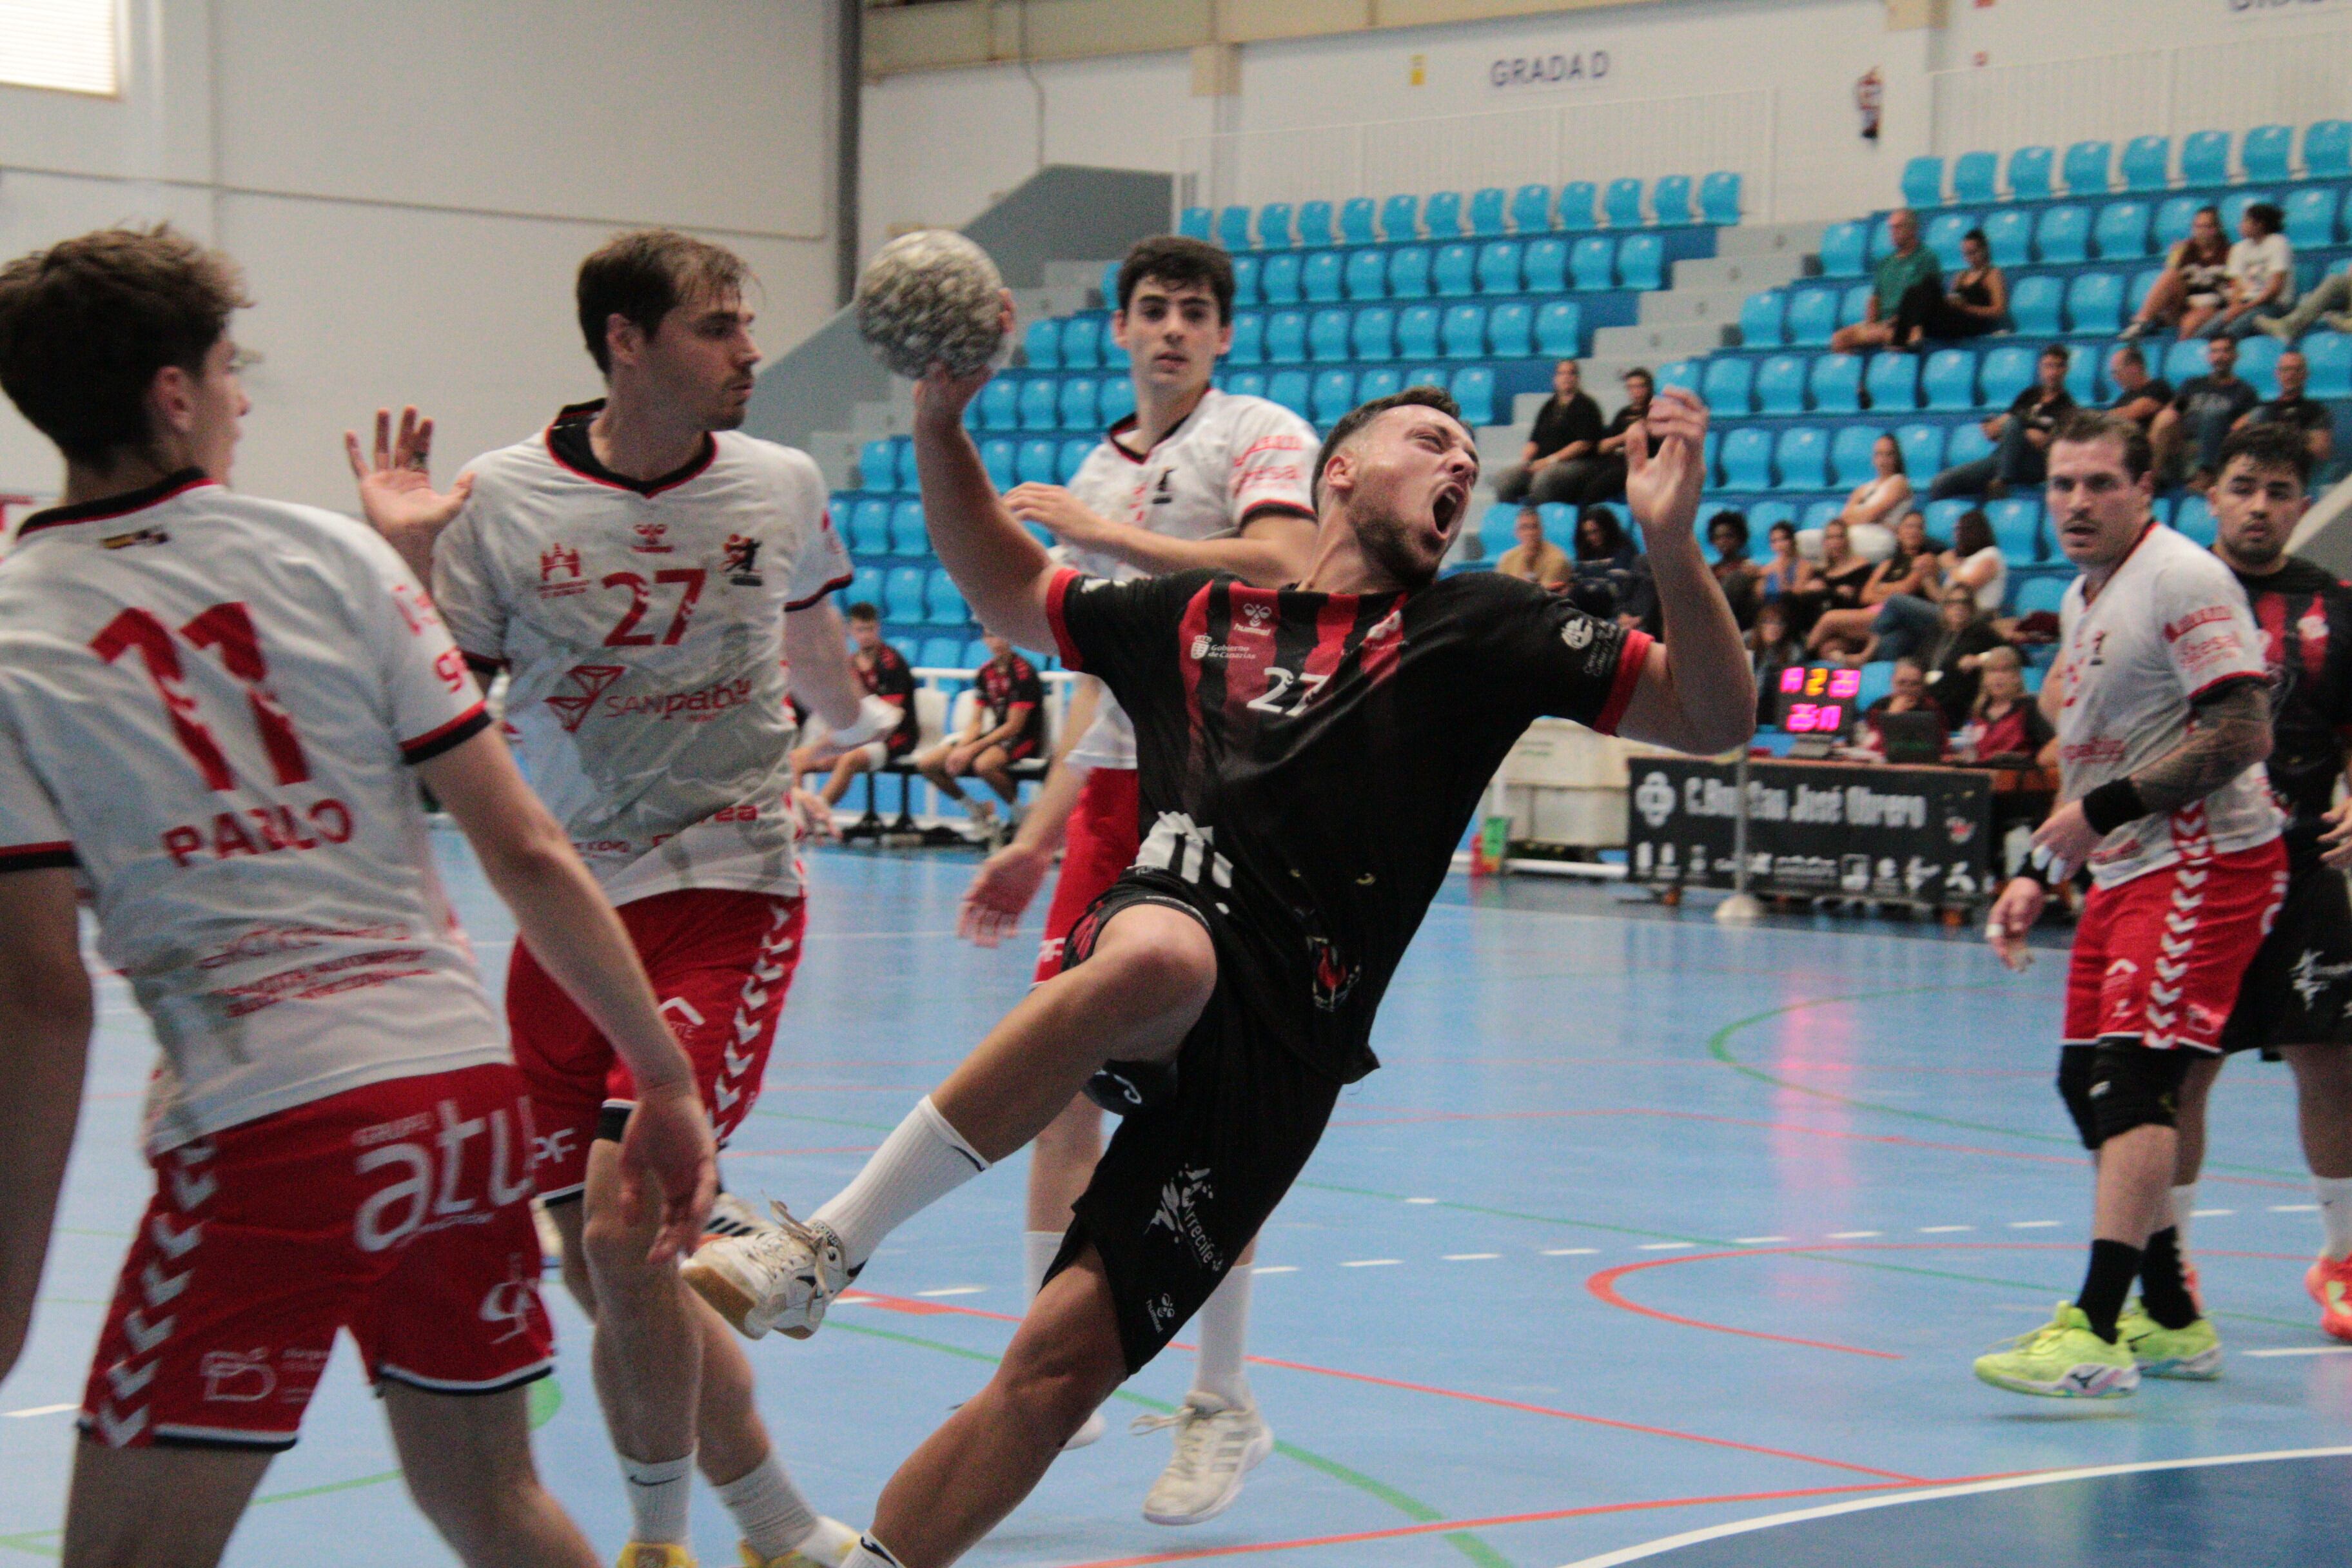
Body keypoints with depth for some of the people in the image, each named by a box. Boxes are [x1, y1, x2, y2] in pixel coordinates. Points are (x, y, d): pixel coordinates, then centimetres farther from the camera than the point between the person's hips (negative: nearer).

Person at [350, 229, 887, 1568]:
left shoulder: (780, 487, 1)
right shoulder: (499, 501, -4)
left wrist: (862, 718, 40)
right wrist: (406, 555, -13)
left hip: (728, 892, -2)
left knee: (621, 1232, -18)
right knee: (601, 1279, 5)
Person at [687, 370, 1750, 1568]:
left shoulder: (1480, 629, 13)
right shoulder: (1199, 614, 21)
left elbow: (1714, 720, 6)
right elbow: (1004, 589, 35)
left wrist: (1671, 542, -10)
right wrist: (941, 424, 22)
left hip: (1274, 1054, 0)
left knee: (1065, 1364, -9)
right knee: (1159, 951, -38)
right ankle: (827, 1248, -32)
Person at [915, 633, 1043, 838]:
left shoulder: (1024, 672, -15)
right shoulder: (986, 673, 7)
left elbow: (1014, 726, -18)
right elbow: (976, 722, 8)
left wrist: (972, 750, -20)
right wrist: (960, 749, -11)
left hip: (1024, 739, -7)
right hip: (996, 735, 7)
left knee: (983, 764, -40)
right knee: (927, 763, -4)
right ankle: (978, 810, 12)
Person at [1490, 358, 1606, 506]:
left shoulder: (1585, 405, 5)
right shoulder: (1549, 406, 23)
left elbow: (1584, 444, -7)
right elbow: (1534, 440, 20)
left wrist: (1551, 460, -13)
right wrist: (1524, 461, -1)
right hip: (1541, 462, 6)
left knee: (1543, 478, -39)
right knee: (1504, 480, -21)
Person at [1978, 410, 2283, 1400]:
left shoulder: (2182, 579, -12)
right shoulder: (2083, 598, 17)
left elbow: (2242, 734, -20)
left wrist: (2104, 810, -19)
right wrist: (2041, 874, 17)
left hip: (2204, 862, -10)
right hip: (2124, 874, 10)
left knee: (2134, 1075, -19)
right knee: (2089, 1084, 12)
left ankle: (2094, 1336, -26)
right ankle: (2174, 1319, 23)